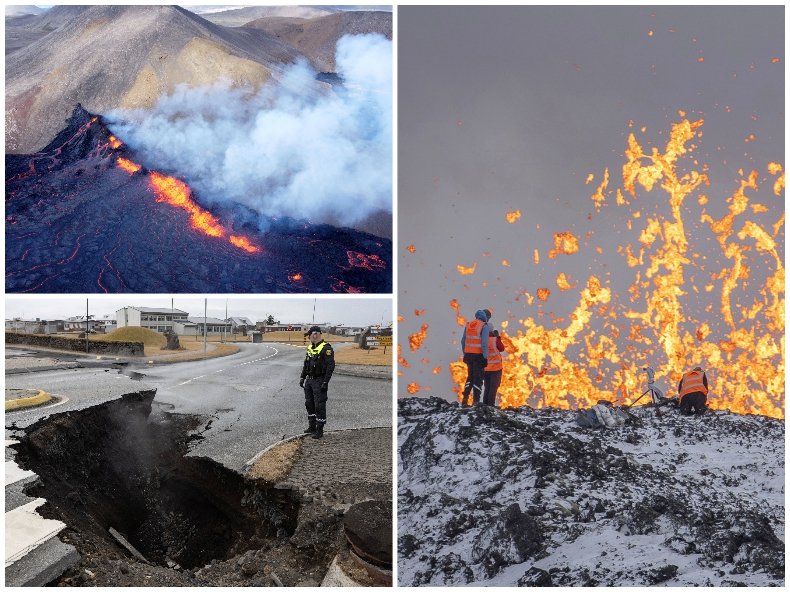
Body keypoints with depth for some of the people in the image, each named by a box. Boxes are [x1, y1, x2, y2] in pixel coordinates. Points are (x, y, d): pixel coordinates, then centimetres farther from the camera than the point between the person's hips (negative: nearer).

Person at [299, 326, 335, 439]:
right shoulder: (310, 347, 12)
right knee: (309, 404, 15)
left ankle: (320, 430, 2)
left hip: (319, 382, -9)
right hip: (309, 380, 9)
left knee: (319, 406, -4)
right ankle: (312, 427, 27)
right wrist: (302, 377, 15)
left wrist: (325, 382, -21)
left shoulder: (326, 348, -15)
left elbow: (331, 366, -19)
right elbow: (306, 364, 20)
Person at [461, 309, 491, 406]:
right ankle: (476, 401, 1)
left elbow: (463, 341, 12)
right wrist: (485, 357, -13)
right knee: (478, 378, 3)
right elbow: (484, 343, -17)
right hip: (478, 355, -6)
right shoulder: (484, 326, -10)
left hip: (468, 354, 6)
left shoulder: (468, 324, 9)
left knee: (470, 376, 19)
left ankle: (465, 398, 12)